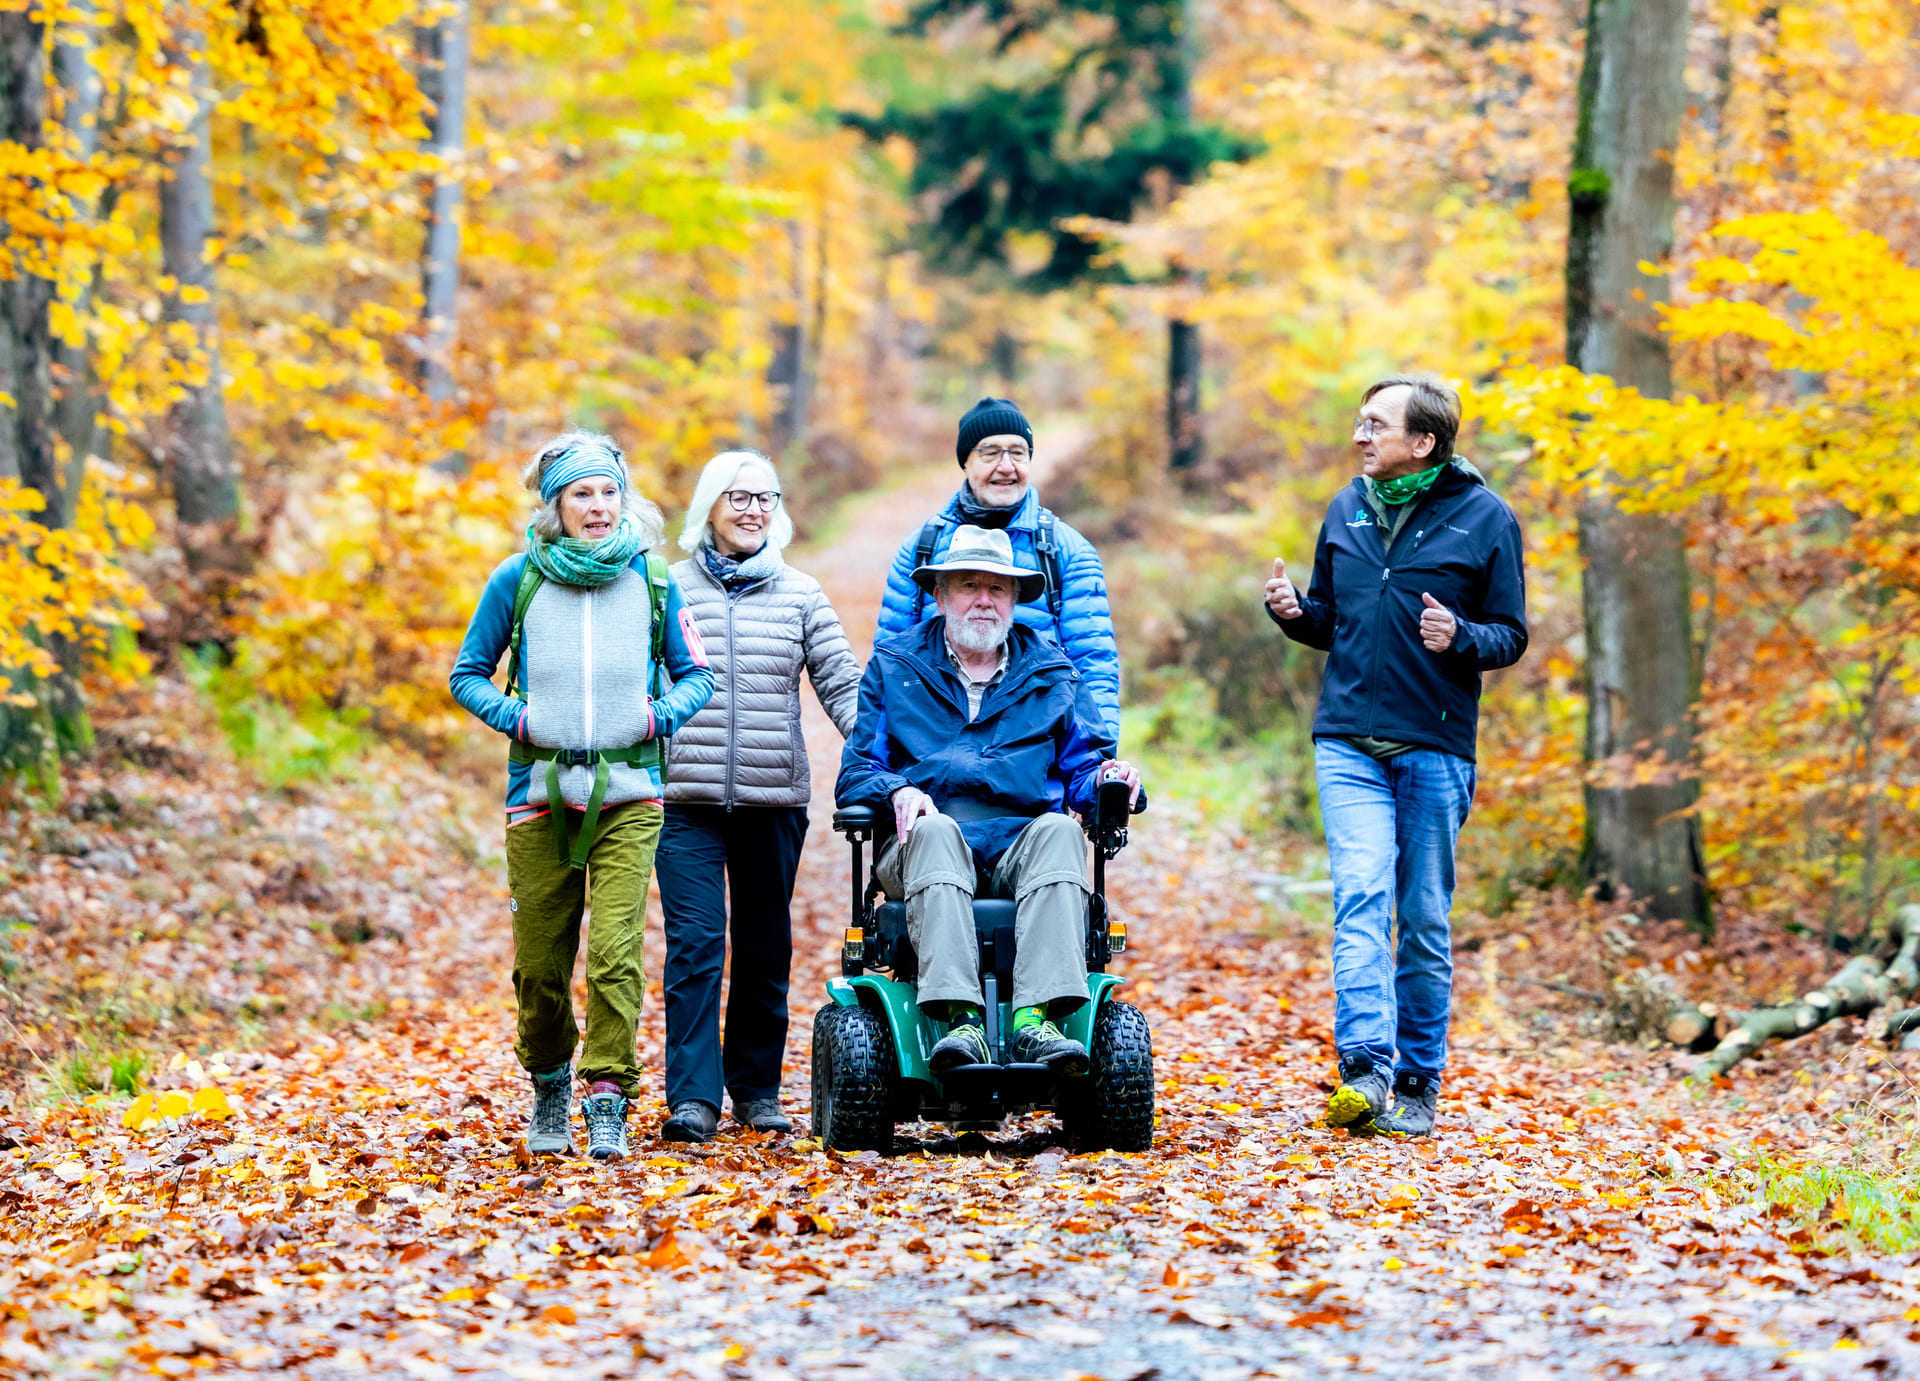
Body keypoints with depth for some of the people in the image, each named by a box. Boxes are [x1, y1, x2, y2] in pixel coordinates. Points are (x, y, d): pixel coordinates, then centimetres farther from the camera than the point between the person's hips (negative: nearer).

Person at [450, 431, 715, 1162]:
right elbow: (468, 675, 11)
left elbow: (696, 675, 13)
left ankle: (608, 1102, -9)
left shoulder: (651, 579, 6)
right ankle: (549, 1086, 30)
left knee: (616, 952, -14)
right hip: (540, 792, 0)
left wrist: (660, 714, -6)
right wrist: (515, 717, -6)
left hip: (628, 793, 0)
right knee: (540, 964, 5)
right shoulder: (517, 580, 4)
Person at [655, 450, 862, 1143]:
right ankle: (692, 1097, -10)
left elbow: (841, 683, 6)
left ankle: (757, 1088, 20)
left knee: (765, 949, 9)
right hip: (689, 799, -2)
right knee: (694, 943, -10)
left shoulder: (800, 593, 9)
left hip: (775, 799, 2)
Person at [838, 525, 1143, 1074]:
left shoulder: (1051, 674, 21)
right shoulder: (893, 668, 17)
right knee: (934, 831, -36)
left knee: (1059, 832, -32)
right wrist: (896, 792, -12)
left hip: (1021, 847, 1)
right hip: (922, 852, -1)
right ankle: (959, 1019, -51)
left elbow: (1080, 768, 16)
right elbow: (854, 773, 11)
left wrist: (1107, 778, -9)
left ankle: (1037, 1019, -48)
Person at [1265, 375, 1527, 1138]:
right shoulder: (1346, 511, 10)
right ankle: (1364, 1068, -22)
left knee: (1425, 920, 5)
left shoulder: (1485, 519, -2)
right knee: (1361, 900, -14)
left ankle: (1417, 1083, 14)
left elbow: (1511, 636, 0)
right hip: (1348, 741, 2)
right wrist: (1294, 611, -2)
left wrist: (1460, 637, -20)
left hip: (1435, 750, -2)